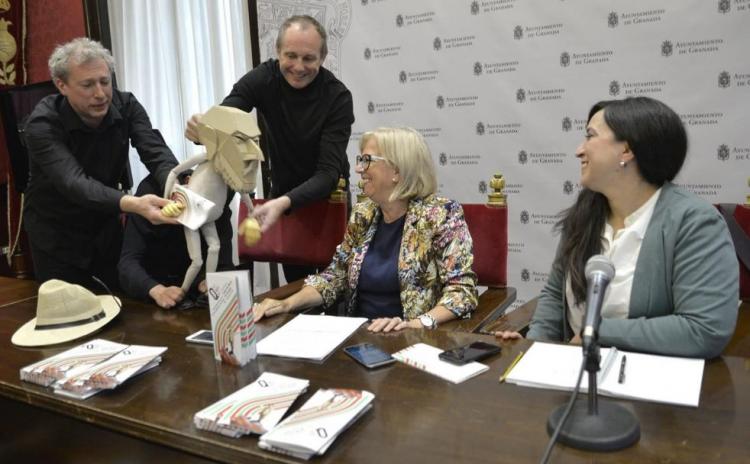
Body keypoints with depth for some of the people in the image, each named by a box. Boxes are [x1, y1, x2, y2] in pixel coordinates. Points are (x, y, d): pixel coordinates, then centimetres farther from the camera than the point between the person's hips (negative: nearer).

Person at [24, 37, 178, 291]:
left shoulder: (126, 106, -13)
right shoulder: (42, 124, -24)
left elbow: (157, 153, -26)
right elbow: (74, 183, -38)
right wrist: (133, 204, -56)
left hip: (107, 225, 3)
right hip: (57, 233, -3)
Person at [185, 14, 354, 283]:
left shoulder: (338, 97, -23)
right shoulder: (263, 79, -14)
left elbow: (328, 172, -29)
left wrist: (283, 202, -47)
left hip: (326, 196, -2)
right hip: (281, 193, 2)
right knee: (295, 280, 11)